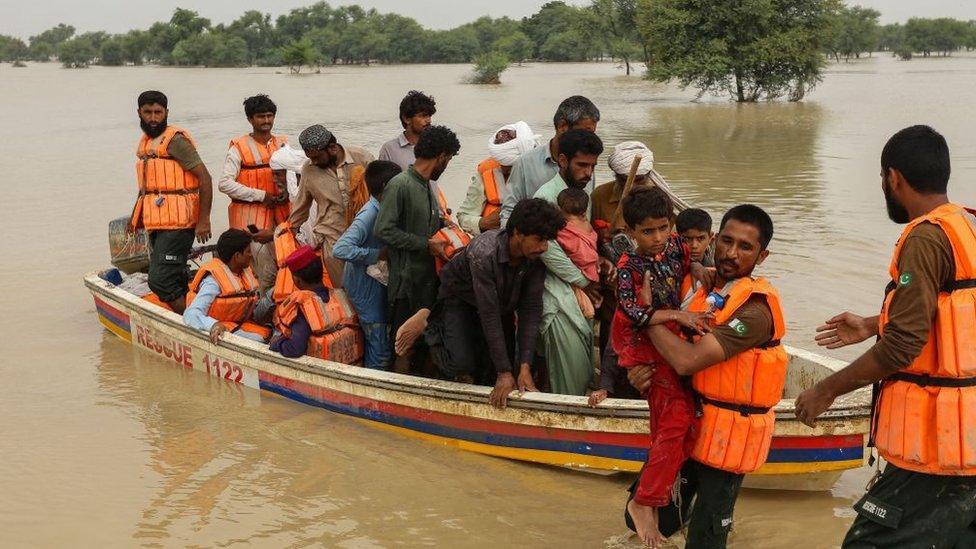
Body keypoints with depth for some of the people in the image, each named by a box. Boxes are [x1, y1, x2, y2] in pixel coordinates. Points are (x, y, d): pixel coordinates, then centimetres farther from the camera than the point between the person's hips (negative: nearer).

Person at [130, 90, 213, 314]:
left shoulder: (175, 140, -10)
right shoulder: (145, 143, 17)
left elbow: (204, 178, -15)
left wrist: (204, 220, -19)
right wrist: (137, 216, 30)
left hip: (176, 222, -9)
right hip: (156, 223, 9)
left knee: (160, 281, -16)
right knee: (176, 280, 13)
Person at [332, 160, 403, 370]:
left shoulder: (381, 211, 2)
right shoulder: (369, 215, -26)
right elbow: (340, 249, -36)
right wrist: (376, 254, -29)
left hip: (376, 285, 9)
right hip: (367, 288, -9)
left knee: (378, 343, 19)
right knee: (381, 348, -3)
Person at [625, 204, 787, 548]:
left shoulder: (755, 310, -23)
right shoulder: (705, 287, 2)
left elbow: (688, 360, -30)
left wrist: (646, 309, -19)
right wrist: (641, 370, -11)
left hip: (729, 431, -7)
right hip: (691, 419, 7)